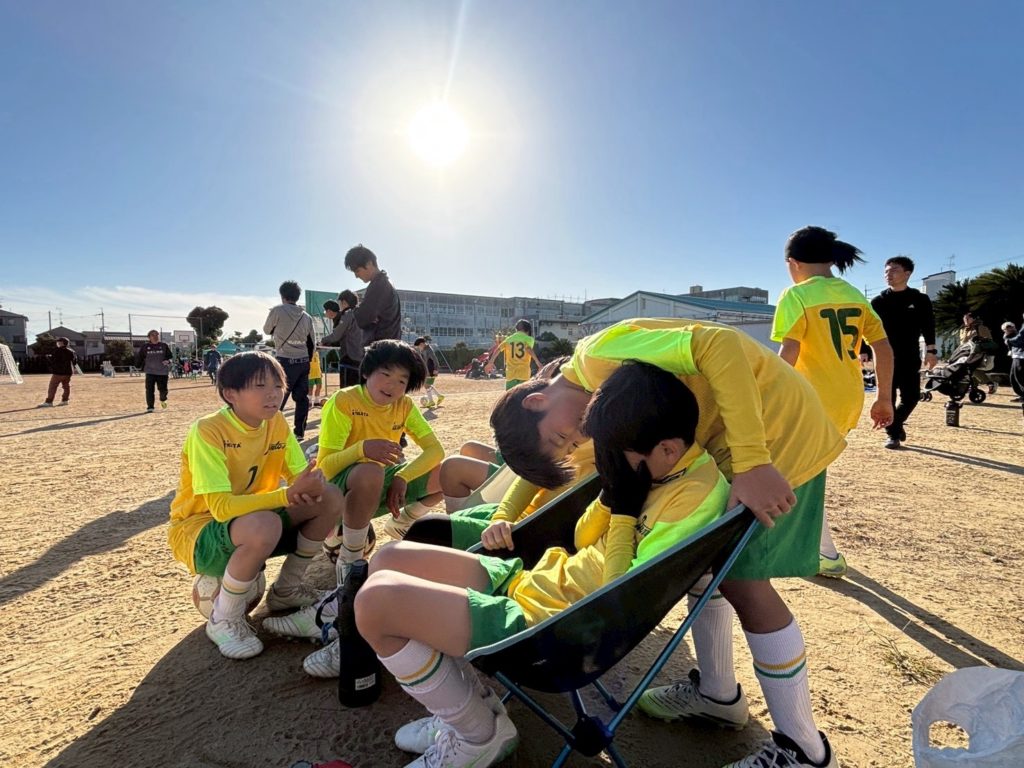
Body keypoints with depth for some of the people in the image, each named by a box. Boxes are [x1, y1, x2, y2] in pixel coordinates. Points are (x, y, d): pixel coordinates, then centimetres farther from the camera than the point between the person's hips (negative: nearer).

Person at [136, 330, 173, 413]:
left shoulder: (164, 346, 5)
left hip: (162, 372, 0)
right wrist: (138, 367, 14)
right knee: (149, 390, -5)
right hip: (150, 372, 0)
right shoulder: (145, 347, 3)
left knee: (163, 389, 2)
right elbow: (139, 357, 12)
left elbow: (170, 355, 11)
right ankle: (150, 407, 1)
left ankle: (163, 400, 35)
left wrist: (168, 361, -8)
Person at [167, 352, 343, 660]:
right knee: (265, 526, -39)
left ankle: (287, 588, 9)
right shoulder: (207, 431, -25)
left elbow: (299, 475, -6)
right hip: (198, 530, -6)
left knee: (330, 498, -12)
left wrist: (312, 486, -31)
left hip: (251, 516, 6)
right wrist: (289, 494, -40)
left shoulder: (277, 422, -6)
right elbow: (221, 507, -32)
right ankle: (223, 620, -10)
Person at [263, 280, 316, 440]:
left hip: (285, 361, -5)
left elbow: (267, 330, 11)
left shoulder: (278, 311, -5)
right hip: (303, 361, 5)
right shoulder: (306, 316, 9)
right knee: (302, 397, 9)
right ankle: (299, 432, 12)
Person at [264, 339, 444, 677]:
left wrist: (402, 477, -25)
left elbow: (435, 450, -9)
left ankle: (402, 525, 8)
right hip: (341, 487, -5)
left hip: (383, 483, 5)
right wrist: (362, 449, -41)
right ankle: (348, 566, -22)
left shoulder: (404, 406, -2)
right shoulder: (343, 402, -16)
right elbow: (324, 466, -22)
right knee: (369, 472, -42)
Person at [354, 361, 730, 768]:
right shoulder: (662, 468, 7)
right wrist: (615, 494, -2)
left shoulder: (696, 495, -20)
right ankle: (466, 706, 13)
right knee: (388, 561, 7)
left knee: (375, 601, -20)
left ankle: (480, 734, 3)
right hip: (535, 581, 10)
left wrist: (623, 511, -14)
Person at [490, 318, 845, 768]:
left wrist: (752, 462, -33)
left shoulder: (600, 354, -23)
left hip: (779, 425, -9)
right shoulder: (594, 385, 6)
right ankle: (717, 693, 32)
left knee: (743, 581, -5)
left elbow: (721, 345, -31)